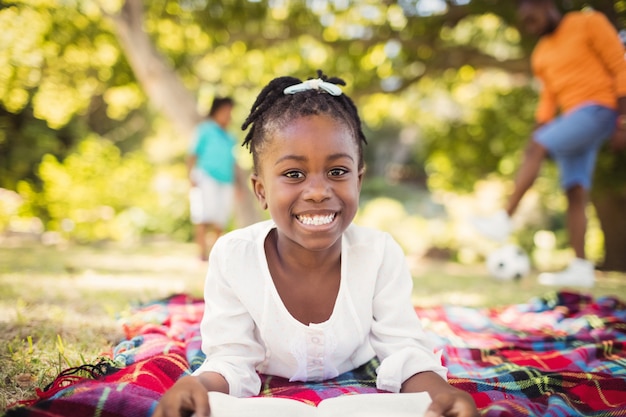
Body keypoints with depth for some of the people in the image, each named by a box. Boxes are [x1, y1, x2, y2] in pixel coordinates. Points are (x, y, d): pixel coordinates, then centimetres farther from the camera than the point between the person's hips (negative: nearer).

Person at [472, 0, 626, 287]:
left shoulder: (590, 23, -1)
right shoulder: (541, 53, 19)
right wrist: (540, 130, 8)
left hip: (598, 108, -7)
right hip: (571, 114, 7)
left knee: (535, 149, -25)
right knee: (575, 193, -3)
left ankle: (503, 220, -25)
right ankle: (581, 268, -6)